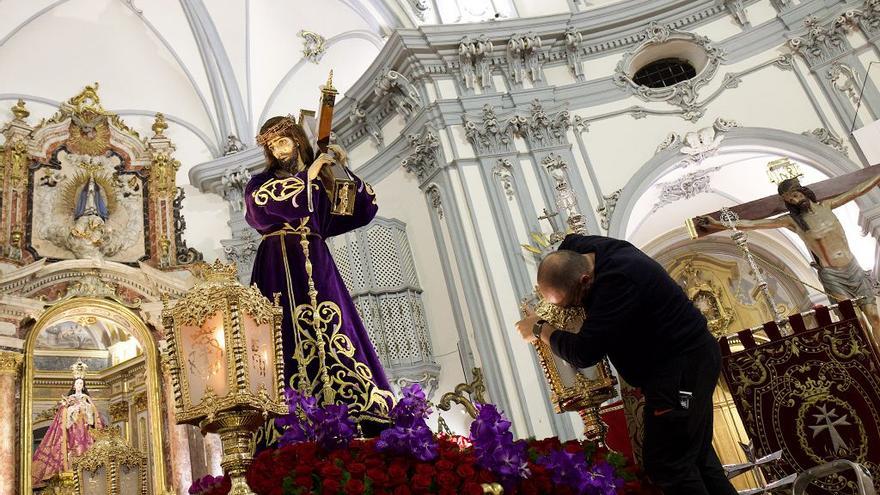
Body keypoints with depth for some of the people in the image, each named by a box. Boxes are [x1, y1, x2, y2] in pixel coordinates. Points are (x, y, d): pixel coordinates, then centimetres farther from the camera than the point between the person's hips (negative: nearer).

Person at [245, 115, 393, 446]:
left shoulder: (321, 182, 21)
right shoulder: (262, 181, 16)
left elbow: (365, 207, 16)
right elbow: (259, 199, -9)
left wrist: (342, 168, 11)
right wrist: (307, 175, -3)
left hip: (316, 266, 2)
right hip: (279, 267, -2)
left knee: (332, 334, -9)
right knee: (289, 339, -14)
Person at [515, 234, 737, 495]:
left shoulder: (618, 282, -32)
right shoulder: (583, 249, -3)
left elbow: (583, 353, -32)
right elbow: (569, 242, 24)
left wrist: (539, 330, -16)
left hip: (684, 364, -10)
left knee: (666, 464, -5)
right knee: (695, 455, 19)